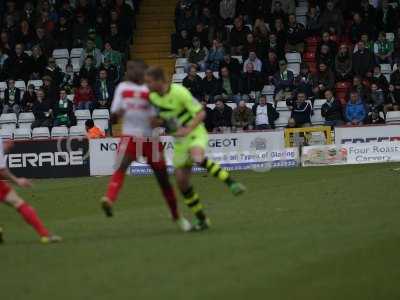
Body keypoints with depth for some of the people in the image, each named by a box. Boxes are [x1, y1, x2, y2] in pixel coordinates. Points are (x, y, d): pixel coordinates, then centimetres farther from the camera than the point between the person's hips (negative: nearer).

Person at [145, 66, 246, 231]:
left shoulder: (179, 92, -19)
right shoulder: (153, 97, 1)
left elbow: (201, 113, -18)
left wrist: (188, 129, -31)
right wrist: (158, 121, 0)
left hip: (195, 134, -7)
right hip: (179, 141, 7)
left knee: (197, 158, -39)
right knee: (182, 181, 0)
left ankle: (231, 183, -34)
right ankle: (202, 220, 11)